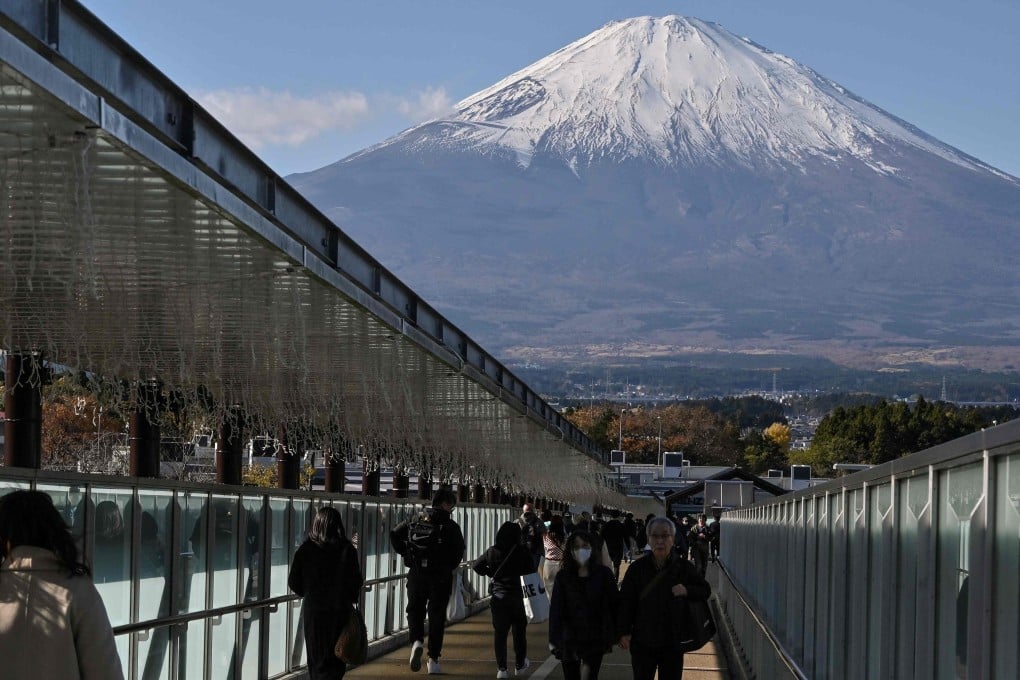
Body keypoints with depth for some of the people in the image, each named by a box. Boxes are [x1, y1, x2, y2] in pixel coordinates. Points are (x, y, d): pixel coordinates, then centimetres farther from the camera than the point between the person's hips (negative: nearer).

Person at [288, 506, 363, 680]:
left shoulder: (305, 549, -5)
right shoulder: (346, 550, -8)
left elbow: (293, 582, -2)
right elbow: (356, 581, -6)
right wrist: (351, 600, 13)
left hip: (313, 610, 1)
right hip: (339, 611, -1)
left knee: (316, 659, 14)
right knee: (336, 659, 3)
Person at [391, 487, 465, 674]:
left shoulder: (416, 520, 6)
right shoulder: (450, 525, -5)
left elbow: (394, 534, 1)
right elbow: (459, 551, -12)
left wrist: (405, 554, 8)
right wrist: (450, 566, 5)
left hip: (416, 575, 2)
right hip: (440, 576, -2)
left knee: (415, 610, 16)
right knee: (437, 616, 7)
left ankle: (416, 641, -13)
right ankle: (433, 660, 9)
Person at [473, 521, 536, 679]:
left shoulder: (492, 552, -4)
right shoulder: (520, 551, -10)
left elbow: (476, 566, 3)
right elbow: (531, 568, 0)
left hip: (497, 596, 1)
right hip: (515, 593, -1)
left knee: (499, 632, 5)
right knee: (519, 630, 15)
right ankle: (520, 664, 24)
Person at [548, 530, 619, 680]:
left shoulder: (603, 573, -4)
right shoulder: (563, 576, -1)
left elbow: (614, 604, 1)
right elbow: (555, 608, -5)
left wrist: (615, 634, 1)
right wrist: (554, 639, -12)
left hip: (595, 638, -2)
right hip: (569, 638, 2)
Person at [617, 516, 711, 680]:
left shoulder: (683, 567, 0)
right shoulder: (637, 568, -2)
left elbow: (705, 590, 7)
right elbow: (626, 601, -1)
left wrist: (687, 591, -13)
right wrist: (624, 632, -5)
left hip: (673, 642, 0)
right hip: (643, 641, 0)